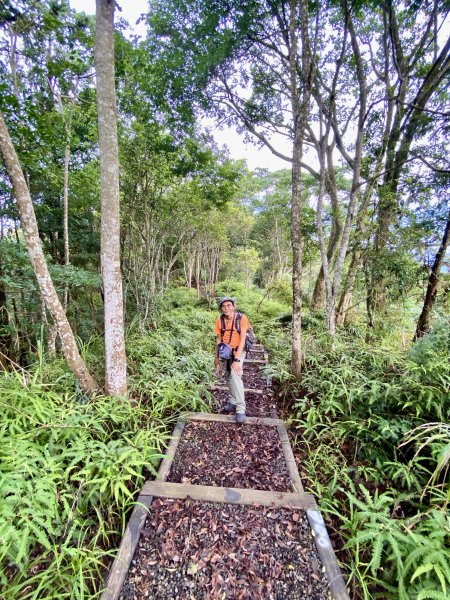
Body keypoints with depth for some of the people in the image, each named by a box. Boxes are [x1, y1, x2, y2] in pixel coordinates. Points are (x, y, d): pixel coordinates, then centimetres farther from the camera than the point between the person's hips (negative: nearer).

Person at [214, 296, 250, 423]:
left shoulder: (242, 318, -20)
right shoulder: (219, 320, -8)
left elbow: (242, 339, -22)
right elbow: (218, 339, 1)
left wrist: (237, 359, -27)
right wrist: (217, 357, 4)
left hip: (238, 351, -5)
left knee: (235, 375, -22)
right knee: (229, 376, 15)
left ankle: (241, 409, -14)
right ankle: (233, 402, 35)